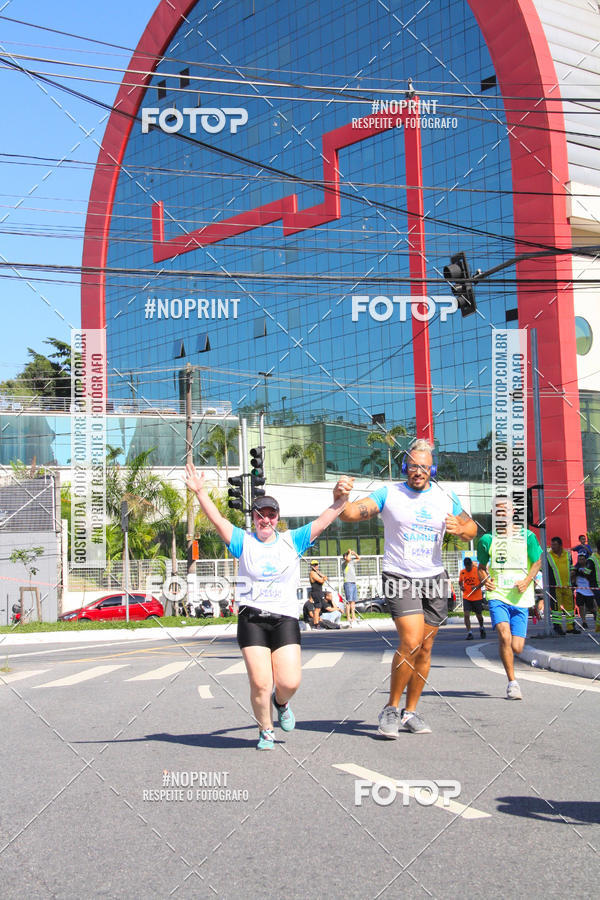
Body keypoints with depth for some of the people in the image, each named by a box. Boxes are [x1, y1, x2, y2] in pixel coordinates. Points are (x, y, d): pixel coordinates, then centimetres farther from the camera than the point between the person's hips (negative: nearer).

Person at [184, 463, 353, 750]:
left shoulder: (292, 541, 9)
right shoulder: (244, 542, 6)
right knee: (260, 683, -9)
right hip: (251, 619, -1)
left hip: (285, 619, 1)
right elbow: (217, 519, -5)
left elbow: (324, 520, 3)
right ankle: (266, 732, 17)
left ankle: (281, 702, 27)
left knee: (290, 682, -10)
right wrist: (200, 492, -18)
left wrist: (340, 498, -11)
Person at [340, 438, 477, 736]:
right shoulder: (389, 494, -3)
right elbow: (351, 514, -12)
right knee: (410, 642, -18)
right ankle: (390, 708, -3)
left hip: (434, 579, 4)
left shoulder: (446, 498, 7)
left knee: (424, 649, 5)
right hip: (399, 578, -4)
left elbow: (472, 529, 15)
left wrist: (460, 529, -9)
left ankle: (410, 712, 17)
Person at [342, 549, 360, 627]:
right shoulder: (344, 563, -4)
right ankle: (348, 618, -13)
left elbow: (358, 558, 32)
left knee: (353, 601, 7)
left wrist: (354, 553, 15)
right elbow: (348, 559, -26)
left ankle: (353, 617, 9)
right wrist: (349, 552, -9)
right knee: (348, 601, -11)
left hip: (354, 583, 8)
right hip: (348, 583, -8)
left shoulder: (351, 562, 19)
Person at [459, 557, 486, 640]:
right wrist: (461, 586, -4)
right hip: (466, 597, 2)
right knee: (466, 615, -14)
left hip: (477, 597, -2)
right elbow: (460, 581, 17)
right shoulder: (462, 572, 3)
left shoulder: (477, 571, -7)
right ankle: (469, 632, -8)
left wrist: (477, 587, -21)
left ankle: (481, 628, 39)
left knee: (479, 615, 11)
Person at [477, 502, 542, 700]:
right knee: (504, 636, -23)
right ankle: (512, 682, -10)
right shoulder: (488, 539, 5)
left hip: (520, 597, 0)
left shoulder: (527, 536, 3)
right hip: (497, 595, 0)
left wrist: (527, 581, -7)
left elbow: (537, 562, 10)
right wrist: (485, 579, -3)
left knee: (516, 648, -2)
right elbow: (482, 565, 17)